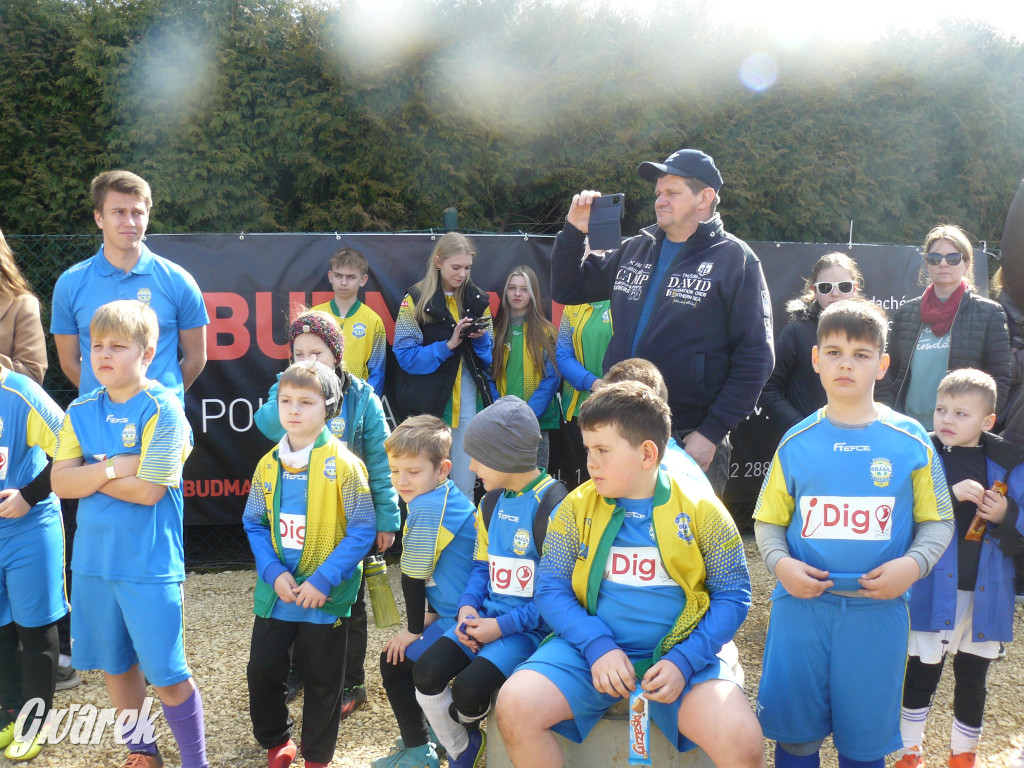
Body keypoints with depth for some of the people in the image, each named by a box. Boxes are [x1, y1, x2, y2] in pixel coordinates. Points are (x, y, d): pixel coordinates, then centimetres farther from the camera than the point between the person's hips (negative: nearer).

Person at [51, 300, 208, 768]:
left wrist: (92, 474, -8)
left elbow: (148, 489, -19)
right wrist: (113, 469, -17)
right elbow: (61, 483, -3)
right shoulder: (80, 413, 5)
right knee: (116, 665, 17)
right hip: (94, 559, 6)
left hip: (149, 565, -5)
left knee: (166, 676, 1)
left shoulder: (162, 409, -13)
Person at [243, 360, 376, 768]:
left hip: (326, 596, -4)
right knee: (262, 669, 11)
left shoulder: (343, 464, -14)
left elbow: (362, 531, -14)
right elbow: (254, 523, 5)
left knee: (323, 680, 10)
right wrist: (274, 573, -10)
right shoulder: (269, 464, 1)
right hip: (276, 591, 4)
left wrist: (323, 581, -19)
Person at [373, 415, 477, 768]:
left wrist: (414, 629, -5)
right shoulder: (451, 496, 8)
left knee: (394, 660, 2)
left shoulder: (426, 508, -22)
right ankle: (428, 732, 34)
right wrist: (431, 612, 14)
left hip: (459, 621, -10)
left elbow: (413, 576, -15)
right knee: (398, 654, 22)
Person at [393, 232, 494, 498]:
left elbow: (489, 354, 13)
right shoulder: (415, 300, 0)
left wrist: (480, 338, -8)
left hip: (468, 402, 3)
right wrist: (448, 345, -17)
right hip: (429, 403, -3)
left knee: (465, 484, 5)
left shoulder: (478, 301, 12)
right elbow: (406, 356, -8)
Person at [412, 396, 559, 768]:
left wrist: (503, 626, -17)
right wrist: (468, 605, -3)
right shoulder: (493, 502, 9)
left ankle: (463, 726, 16)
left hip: (532, 626, -7)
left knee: (469, 688, -23)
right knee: (427, 671, -10)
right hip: (488, 615, 8)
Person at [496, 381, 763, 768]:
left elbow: (732, 596, 1)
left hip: (679, 653, -2)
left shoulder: (701, 510, -2)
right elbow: (551, 588, 2)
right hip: (591, 648, 2)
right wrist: (597, 646, -15)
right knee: (515, 705, -22)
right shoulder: (577, 507, 3)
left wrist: (684, 661, -13)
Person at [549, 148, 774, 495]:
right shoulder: (634, 250, 13)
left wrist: (711, 433, -15)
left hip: (690, 442, -5)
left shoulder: (734, 259, -4)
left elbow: (754, 358, -9)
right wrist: (573, 231, 6)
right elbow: (567, 290, 22)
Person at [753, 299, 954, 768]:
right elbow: (768, 522, 9)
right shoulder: (797, 443, 2)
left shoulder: (910, 441, 0)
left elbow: (937, 521, 6)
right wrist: (780, 564, -9)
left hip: (878, 610, 0)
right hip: (802, 604, 1)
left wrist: (912, 564, -11)